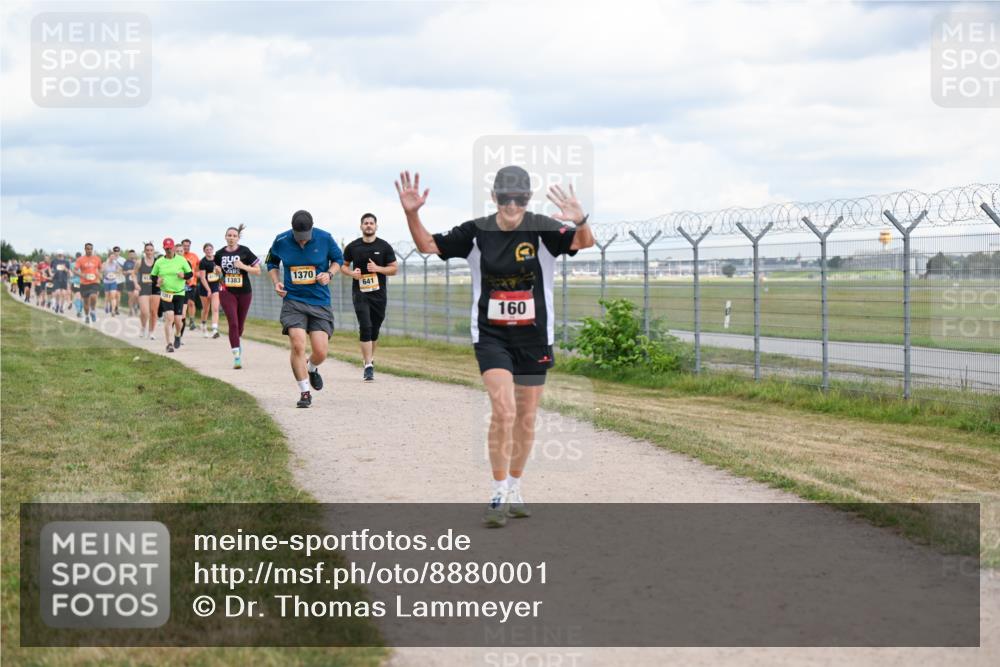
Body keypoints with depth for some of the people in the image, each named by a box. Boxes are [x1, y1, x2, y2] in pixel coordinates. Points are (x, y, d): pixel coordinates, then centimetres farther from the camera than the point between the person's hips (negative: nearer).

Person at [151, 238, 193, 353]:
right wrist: (157, 281, -9)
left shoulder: (181, 260, 1)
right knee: (169, 317, -16)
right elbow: (153, 276, 14)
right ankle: (168, 344, -12)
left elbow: (190, 273, 5)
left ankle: (177, 336, 35)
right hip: (165, 294, 0)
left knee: (178, 320, 1)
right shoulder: (159, 262, 4)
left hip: (179, 293, 0)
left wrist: (184, 275, -17)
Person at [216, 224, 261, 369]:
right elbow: (217, 269, 20)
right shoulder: (220, 254, 2)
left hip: (244, 292, 0)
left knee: (240, 323, 12)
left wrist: (243, 266, -19)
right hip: (227, 292, 0)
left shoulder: (245, 251, -6)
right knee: (233, 323, -13)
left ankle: (237, 340, 45)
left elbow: (258, 271, -6)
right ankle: (237, 356, -13)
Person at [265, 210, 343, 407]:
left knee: (320, 352, -5)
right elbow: (272, 263, 16)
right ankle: (304, 392, -3)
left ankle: (311, 368, 33)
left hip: (320, 302, 0)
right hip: (293, 301, 0)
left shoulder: (325, 239, -6)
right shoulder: (281, 241, -4)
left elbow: (338, 259, 11)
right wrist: (276, 282, -2)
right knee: (297, 345, -17)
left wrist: (329, 274, -8)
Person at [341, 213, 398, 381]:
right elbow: (343, 265, 15)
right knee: (365, 327, -13)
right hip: (360, 293, -1)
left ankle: (368, 359, 30)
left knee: (375, 329, 9)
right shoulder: (352, 247, 4)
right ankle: (368, 366, -14)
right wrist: (351, 273, -7)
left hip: (379, 293, 1)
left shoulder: (384, 247, 3)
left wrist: (378, 268, -13)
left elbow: (394, 269, 5)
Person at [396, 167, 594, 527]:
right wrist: (411, 214, -15)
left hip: (534, 336, 1)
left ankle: (514, 490, 30)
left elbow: (583, 243, -24)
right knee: (504, 410, -17)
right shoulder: (476, 232, -6)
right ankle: (499, 496, -7)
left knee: (526, 418, 11)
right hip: (490, 335, -1)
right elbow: (428, 244, 2)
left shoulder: (542, 229, -10)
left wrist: (580, 222, -46)